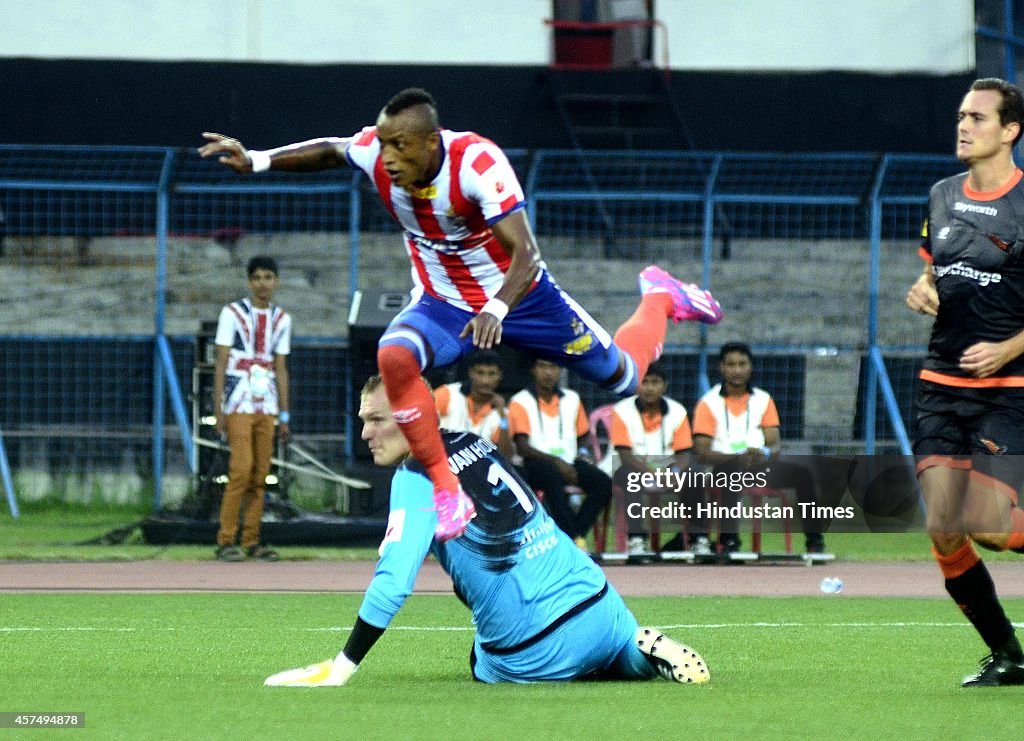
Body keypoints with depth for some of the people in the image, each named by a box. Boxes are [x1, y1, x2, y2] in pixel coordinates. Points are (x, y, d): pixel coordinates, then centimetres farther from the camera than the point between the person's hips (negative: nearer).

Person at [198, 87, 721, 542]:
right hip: (442, 302, 3)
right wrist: (255, 161, -7)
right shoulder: (376, 152, -20)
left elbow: (524, 253, -41)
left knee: (623, 376, 12)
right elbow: (330, 151, 5)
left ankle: (660, 298, 46)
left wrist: (497, 309, -58)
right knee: (394, 357, -32)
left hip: (519, 294, -3)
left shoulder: (477, 161, -34)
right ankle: (447, 490, -24)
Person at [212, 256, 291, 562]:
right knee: (241, 470, -13)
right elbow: (220, 363, -3)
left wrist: (284, 416, 12)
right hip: (239, 406, -5)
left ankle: (251, 541, 7)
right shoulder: (232, 313, -1)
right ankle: (226, 541, -9)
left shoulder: (281, 319, 13)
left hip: (267, 407, 5)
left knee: (260, 475, 2)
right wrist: (219, 410, -9)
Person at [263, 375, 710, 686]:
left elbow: (394, 581, -22)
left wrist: (339, 671, -20)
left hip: (539, 649, -8)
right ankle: (644, 652, 5)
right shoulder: (472, 442, 9)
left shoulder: (417, 478, -14)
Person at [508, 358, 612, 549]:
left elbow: (583, 435, 25)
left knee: (604, 482, -23)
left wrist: (581, 453, 1)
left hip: (569, 463, 5)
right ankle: (574, 538, -39)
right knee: (554, 478, -40)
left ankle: (575, 537, -27)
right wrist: (556, 461, -20)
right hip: (536, 464, -5)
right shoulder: (520, 402, 0)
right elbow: (522, 448, -9)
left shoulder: (571, 399, 14)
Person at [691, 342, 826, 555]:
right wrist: (736, 458, -22)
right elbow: (701, 452, -6)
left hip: (760, 465, 4)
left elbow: (775, 444, 6)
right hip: (727, 467, -3)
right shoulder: (709, 403, 3)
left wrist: (766, 454, -19)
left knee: (802, 474, -21)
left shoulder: (763, 400, 13)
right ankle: (729, 542, -46)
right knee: (731, 473, -39)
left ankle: (815, 542, -21)